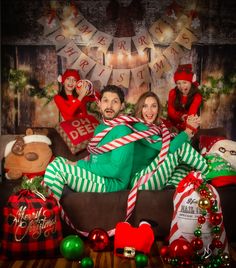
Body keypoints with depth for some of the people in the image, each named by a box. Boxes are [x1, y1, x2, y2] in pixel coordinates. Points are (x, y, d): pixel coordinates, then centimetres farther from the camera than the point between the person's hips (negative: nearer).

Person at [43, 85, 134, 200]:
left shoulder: (122, 131, -15)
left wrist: (79, 164, -14)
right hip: (97, 176, 9)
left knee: (55, 167, -19)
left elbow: (114, 169, -22)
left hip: (112, 182, -9)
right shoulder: (99, 128, 14)